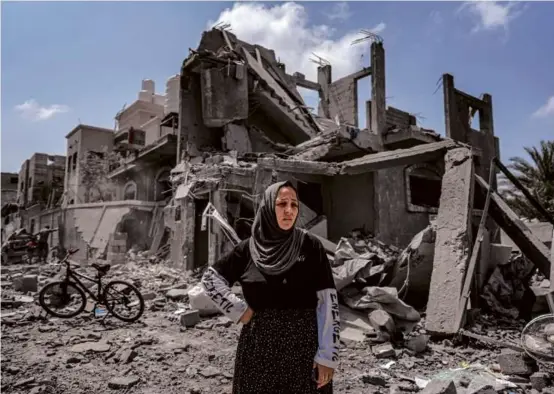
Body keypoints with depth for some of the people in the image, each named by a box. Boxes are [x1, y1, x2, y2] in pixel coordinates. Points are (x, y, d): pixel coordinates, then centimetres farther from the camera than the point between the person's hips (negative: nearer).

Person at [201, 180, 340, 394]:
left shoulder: (310, 246, -6)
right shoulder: (249, 248, -1)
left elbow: (328, 301, -7)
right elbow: (210, 278, 8)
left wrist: (328, 355, -10)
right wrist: (238, 310, -2)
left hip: (304, 347, -1)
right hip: (259, 348, 2)